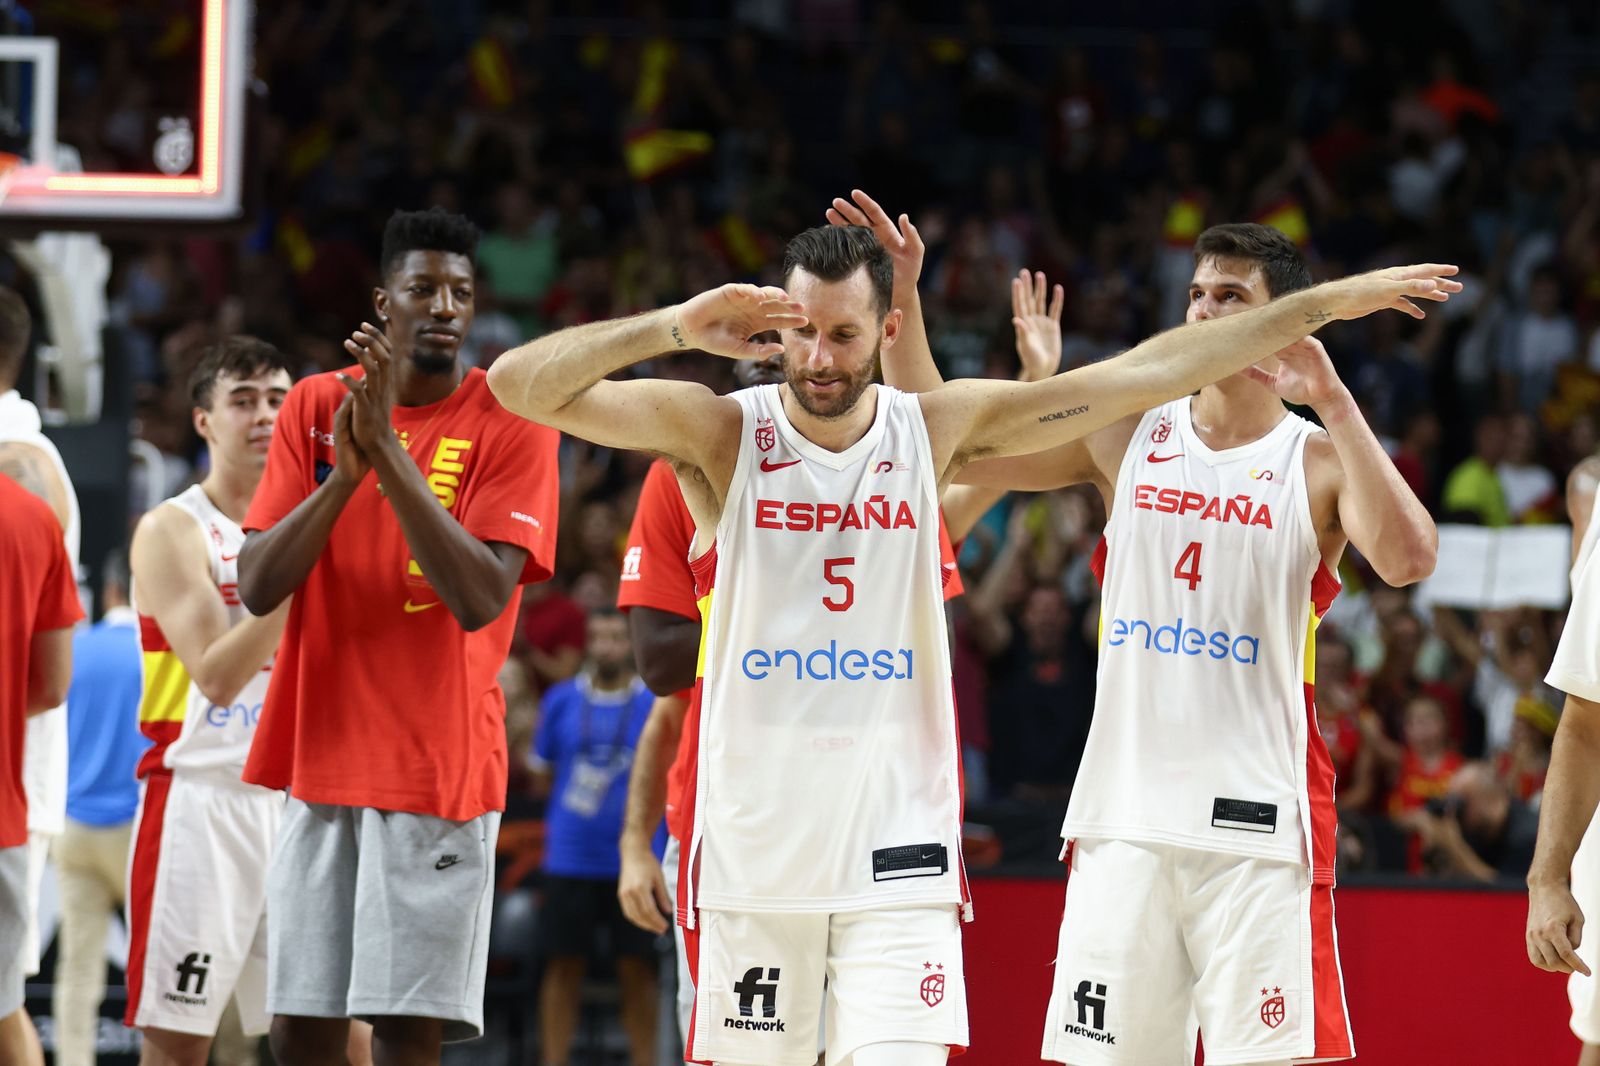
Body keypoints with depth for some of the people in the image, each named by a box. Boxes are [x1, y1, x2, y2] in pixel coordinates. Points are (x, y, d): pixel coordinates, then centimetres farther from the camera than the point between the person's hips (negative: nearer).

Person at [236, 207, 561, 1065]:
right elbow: (256, 588, -1)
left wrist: (388, 451, -22)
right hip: (321, 759, 4)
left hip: (438, 764, -4)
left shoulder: (509, 426, -4)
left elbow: (481, 599, -18)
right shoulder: (316, 407, 7)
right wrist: (342, 477, -17)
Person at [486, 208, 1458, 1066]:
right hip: (753, 850, 0)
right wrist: (674, 328, -27)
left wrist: (1328, 304, 0)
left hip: (897, 854, 0)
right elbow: (521, 385, -14)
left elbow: (1146, 375, 2)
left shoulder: (938, 430, 1)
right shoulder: (719, 432, -4)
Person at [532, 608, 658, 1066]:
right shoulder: (562, 700, 7)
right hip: (570, 858, 1)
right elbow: (542, 775, 14)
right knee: (563, 965, 2)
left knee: (636, 969, 0)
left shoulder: (656, 703, 2)